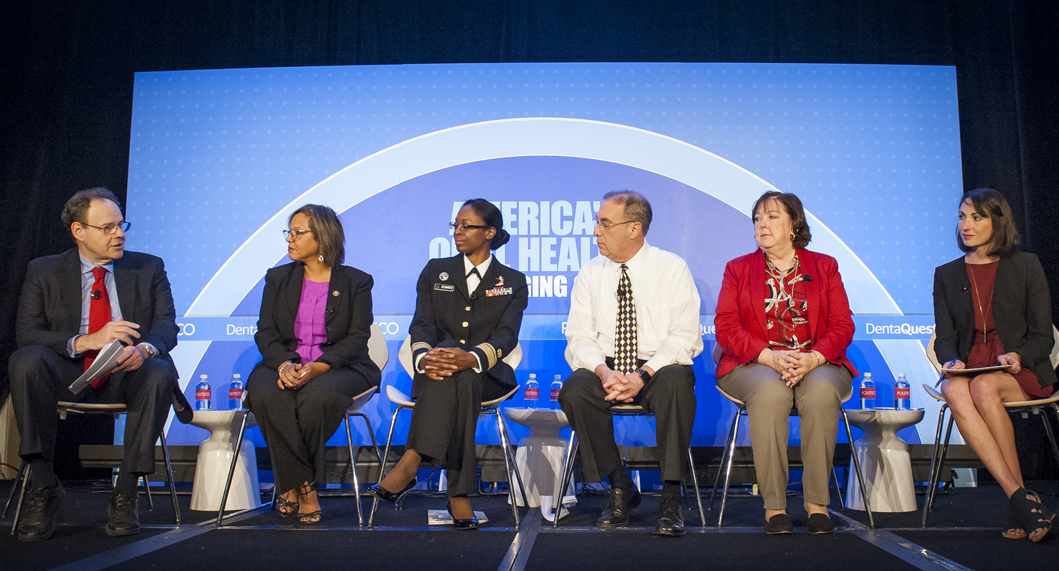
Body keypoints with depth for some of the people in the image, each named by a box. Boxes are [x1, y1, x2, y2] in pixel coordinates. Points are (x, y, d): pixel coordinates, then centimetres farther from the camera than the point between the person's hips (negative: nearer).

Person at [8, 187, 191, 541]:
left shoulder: (149, 268, 10)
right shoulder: (43, 272, 9)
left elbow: (167, 324, 0)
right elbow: (25, 333, -3)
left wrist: (143, 349, -26)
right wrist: (86, 341, -22)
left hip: (127, 376, 0)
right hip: (68, 377, 1)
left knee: (160, 375, -33)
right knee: (25, 361, -30)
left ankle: (126, 492, -20)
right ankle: (43, 488, -20)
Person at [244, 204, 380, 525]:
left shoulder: (356, 282, 6)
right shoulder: (278, 278, 16)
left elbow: (357, 338, -5)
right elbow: (265, 332, 6)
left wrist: (317, 367, -22)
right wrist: (284, 365, -17)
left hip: (339, 366, -3)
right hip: (284, 364, 3)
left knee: (318, 394, -37)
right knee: (265, 393, -32)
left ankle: (291, 485, -14)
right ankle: (305, 488, -21)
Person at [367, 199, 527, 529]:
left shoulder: (513, 282, 11)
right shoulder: (435, 271, 16)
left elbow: (506, 335, -6)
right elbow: (422, 325, 3)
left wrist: (471, 358, -30)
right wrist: (424, 357, -23)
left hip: (488, 375, -1)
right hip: (435, 372, 1)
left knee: (462, 375, -38)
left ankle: (409, 464, -42)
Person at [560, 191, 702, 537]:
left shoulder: (672, 268, -2)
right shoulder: (590, 274, 7)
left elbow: (684, 336, -9)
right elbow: (579, 336, 1)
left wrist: (643, 374, -24)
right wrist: (603, 371, -20)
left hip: (659, 369, -2)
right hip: (606, 369, 3)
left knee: (676, 383, -36)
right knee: (574, 390, -29)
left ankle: (671, 498, -23)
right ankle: (620, 487, -9)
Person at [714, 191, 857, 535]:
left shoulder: (825, 266, 16)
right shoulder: (738, 269, 14)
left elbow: (842, 326, 6)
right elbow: (726, 327, 1)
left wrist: (813, 358, -16)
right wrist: (771, 356, -16)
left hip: (818, 364, 1)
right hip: (754, 365, -1)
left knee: (822, 390, -34)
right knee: (770, 391, -35)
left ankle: (817, 503, -23)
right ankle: (774, 506, -28)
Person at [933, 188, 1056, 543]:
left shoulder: (1026, 266, 7)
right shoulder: (946, 275, 14)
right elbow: (944, 339, 8)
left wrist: (1018, 357, -17)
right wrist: (952, 361, -14)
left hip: (1022, 371, -2)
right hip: (969, 368, 2)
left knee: (983, 387, -37)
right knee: (954, 391, -36)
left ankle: (1017, 502, -25)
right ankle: (1020, 498, -36)